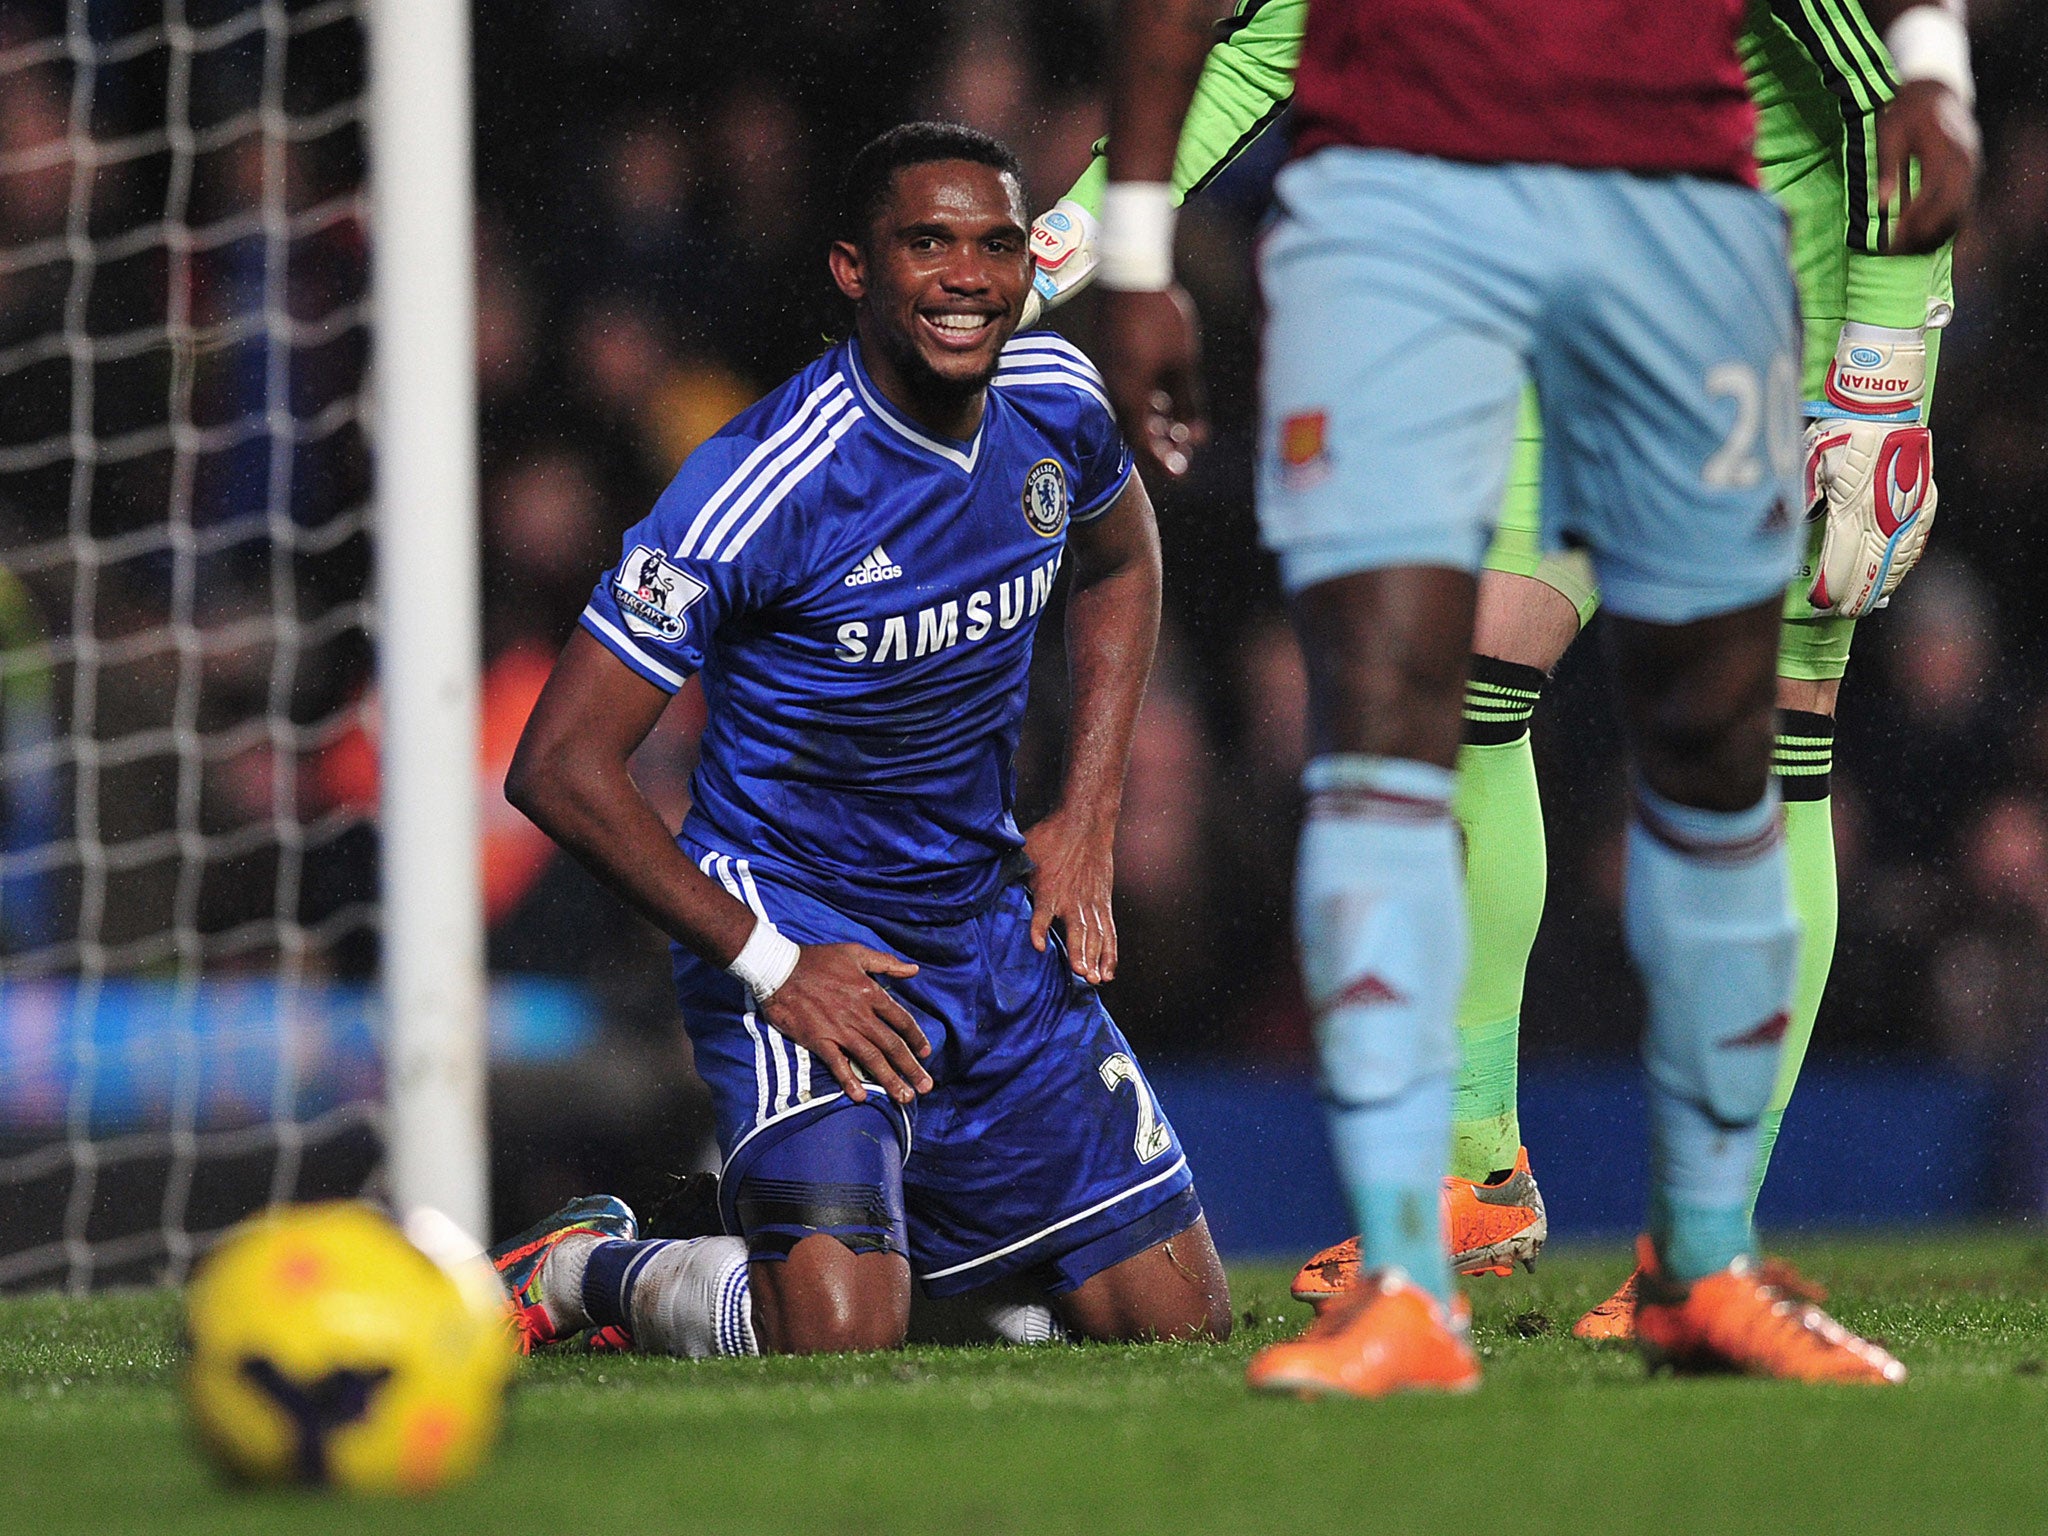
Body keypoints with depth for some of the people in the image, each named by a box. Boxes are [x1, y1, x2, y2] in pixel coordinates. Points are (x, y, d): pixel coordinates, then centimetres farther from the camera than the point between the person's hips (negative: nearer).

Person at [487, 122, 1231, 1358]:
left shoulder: (1054, 399, -3)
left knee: (1181, 1321, 5)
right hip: (793, 921, -7)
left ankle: (850, 1222, 27)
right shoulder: (768, 484, -23)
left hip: (993, 921, 7)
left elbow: (1121, 562, 22)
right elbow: (559, 765, -21)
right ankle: (593, 1271, 6)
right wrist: (768, 965, -22)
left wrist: (1087, 823, 9)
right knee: (839, 1335, -27)